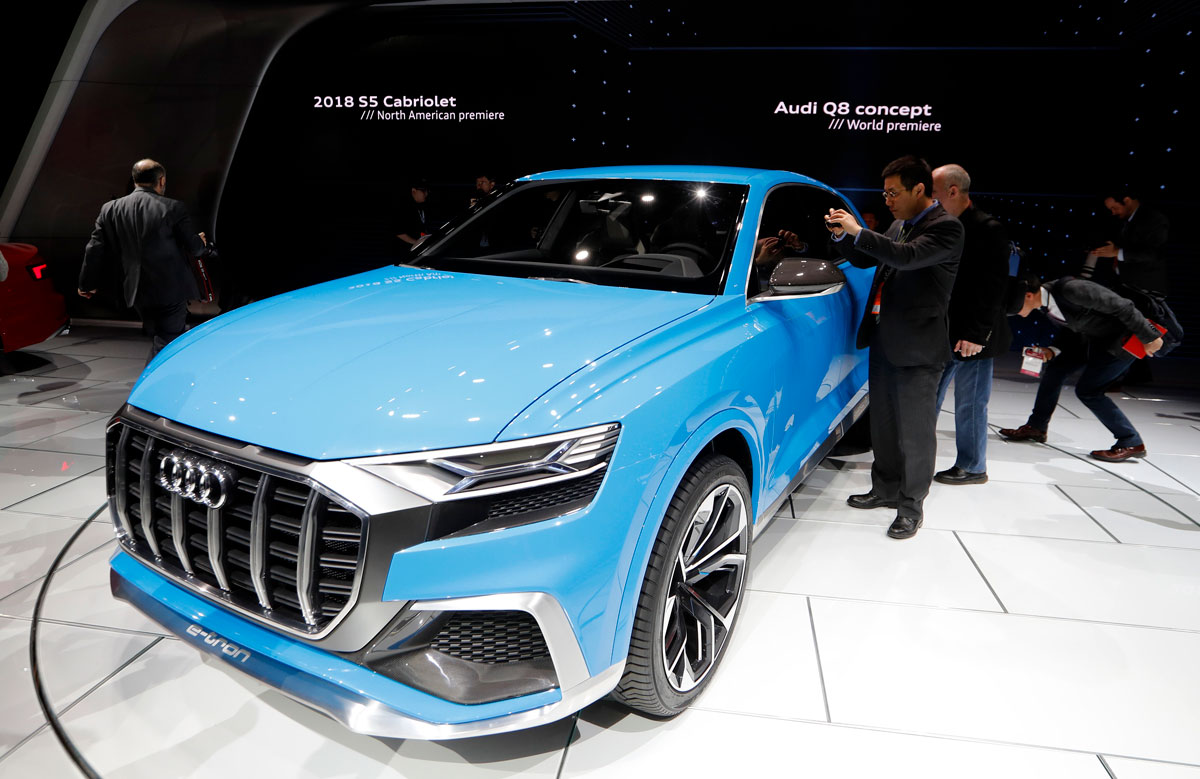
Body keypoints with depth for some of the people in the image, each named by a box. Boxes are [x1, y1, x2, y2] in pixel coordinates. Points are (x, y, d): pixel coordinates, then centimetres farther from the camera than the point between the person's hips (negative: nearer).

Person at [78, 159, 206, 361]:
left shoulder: (110, 209, 5)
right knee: (165, 345, -2)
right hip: (172, 291, -5)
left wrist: (88, 284, 20)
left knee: (161, 340, 20)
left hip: (138, 293, 5)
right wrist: (200, 242, 20)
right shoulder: (173, 208, -9)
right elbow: (192, 247, -5)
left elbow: (95, 249, 8)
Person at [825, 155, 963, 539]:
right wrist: (842, 236, 1)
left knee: (915, 432, 4)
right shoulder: (899, 225, 13)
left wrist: (858, 231, -22)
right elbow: (865, 260, 18)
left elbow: (906, 256, -27)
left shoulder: (946, 228, -12)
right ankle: (886, 489, 34)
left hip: (917, 348, -8)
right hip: (883, 340, 8)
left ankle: (911, 506, 16)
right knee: (884, 425, 18)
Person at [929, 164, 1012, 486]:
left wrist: (976, 334, -18)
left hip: (971, 337, -7)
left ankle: (972, 467, 18)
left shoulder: (987, 229, -11)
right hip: (942, 334, 7)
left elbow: (994, 287, -15)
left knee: (969, 405, 4)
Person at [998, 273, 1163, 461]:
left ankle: (1131, 443, 2)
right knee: (1054, 368, 7)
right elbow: (1073, 331, 11)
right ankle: (1036, 428, 19)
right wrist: (1052, 351, -6)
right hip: (1095, 338, 9)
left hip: (1123, 338, -9)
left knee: (1087, 390, -12)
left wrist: (1150, 338, -20)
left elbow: (1122, 307, -26)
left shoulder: (1071, 290, -31)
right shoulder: (1046, 304, -2)